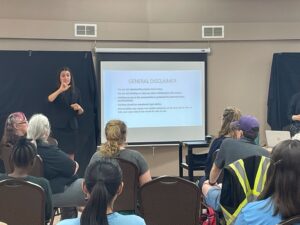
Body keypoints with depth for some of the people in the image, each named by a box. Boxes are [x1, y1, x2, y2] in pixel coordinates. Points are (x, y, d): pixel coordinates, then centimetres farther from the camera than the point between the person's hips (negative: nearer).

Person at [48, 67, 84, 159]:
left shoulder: (76, 91, 7)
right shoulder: (56, 90, 0)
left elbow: (80, 112, 12)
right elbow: (49, 99, -25)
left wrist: (79, 108, -11)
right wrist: (60, 90, -38)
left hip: (72, 127, 3)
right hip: (58, 127, -3)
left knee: (71, 154, 5)